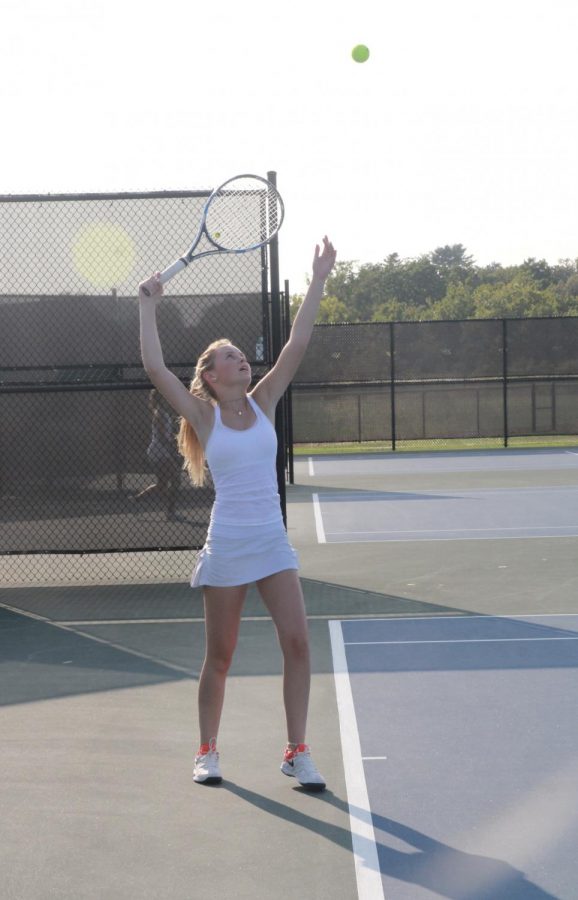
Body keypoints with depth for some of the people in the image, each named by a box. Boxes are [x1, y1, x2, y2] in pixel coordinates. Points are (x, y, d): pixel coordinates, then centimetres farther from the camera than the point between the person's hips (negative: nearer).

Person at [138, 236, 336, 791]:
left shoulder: (263, 402, 4)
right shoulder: (204, 415, -3)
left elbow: (297, 345, -1)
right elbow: (155, 368, -13)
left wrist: (318, 281, -3)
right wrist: (148, 306, -10)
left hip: (272, 541, 3)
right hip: (227, 545, -3)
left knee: (297, 644, -6)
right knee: (219, 656, 6)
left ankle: (296, 753, 5)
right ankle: (207, 752, 24)